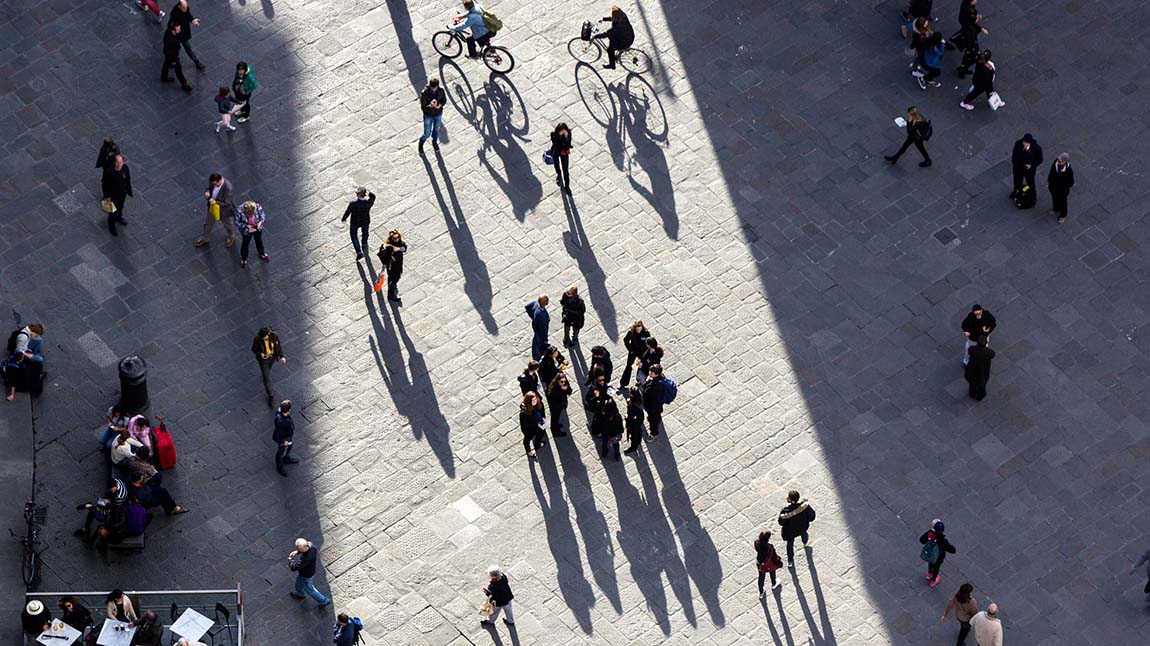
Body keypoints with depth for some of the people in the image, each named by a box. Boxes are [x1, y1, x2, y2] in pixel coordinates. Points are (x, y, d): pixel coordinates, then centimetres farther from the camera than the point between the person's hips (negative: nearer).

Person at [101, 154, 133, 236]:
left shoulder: (125, 169, -20)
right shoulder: (109, 171, -33)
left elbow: (128, 181, -3)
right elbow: (104, 184, -20)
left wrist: (129, 191, 7)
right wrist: (106, 196, -12)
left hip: (123, 193, 4)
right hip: (113, 195, -4)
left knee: (120, 207, 31)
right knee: (113, 211, 16)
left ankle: (119, 218, 62)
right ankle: (111, 226, 42)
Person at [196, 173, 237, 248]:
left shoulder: (228, 188, -42)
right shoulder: (212, 180, -24)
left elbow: (226, 203, -29)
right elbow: (209, 187, -2)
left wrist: (215, 202, -40)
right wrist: (207, 192, -25)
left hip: (223, 210, -5)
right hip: (212, 207, 5)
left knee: (227, 224, 26)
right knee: (208, 223, 27)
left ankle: (231, 237, 58)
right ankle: (205, 238, 55)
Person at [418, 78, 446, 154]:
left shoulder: (441, 91, -23)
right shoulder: (424, 93, -32)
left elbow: (444, 100, -5)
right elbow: (423, 107, -27)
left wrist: (440, 105, -27)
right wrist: (431, 106, -47)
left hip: (438, 114, 3)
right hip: (428, 116, -3)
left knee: (436, 129, 27)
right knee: (427, 134, 12)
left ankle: (434, 143, 58)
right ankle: (421, 143, 46)